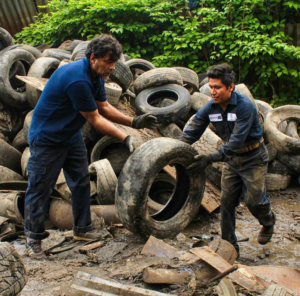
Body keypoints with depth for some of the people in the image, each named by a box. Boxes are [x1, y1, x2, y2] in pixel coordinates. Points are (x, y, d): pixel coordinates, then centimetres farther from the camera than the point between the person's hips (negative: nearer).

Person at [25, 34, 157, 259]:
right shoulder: (78, 80, -31)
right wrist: (125, 138, -21)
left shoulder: (96, 76, -1)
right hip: (47, 138, -9)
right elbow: (94, 119, -24)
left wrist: (133, 122, -5)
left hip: (71, 135, 10)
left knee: (81, 183, 12)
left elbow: (104, 107, 6)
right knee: (40, 188, 1)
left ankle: (82, 229, 26)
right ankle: (33, 238, 15)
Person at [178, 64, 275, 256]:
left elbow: (236, 141, -35)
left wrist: (210, 159, -44)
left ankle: (268, 221, 33)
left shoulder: (245, 106, -28)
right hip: (231, 158, 6)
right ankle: (230, 245, 15)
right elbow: (192, 132, -7)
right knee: (227, 200, 3)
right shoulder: (211, 108, -10)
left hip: (253, 157, -5)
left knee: (254, 200, -3)